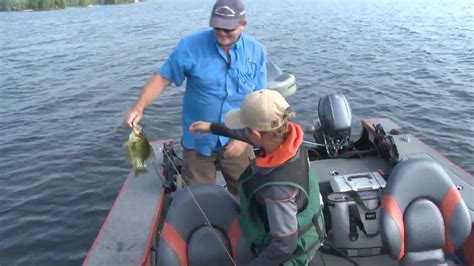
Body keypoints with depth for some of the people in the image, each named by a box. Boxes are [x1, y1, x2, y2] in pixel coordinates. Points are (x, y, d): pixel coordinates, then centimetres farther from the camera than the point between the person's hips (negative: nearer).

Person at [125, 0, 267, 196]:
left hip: (236, 141, 1)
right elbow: (162, 78, -7)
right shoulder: (190, 46, -12)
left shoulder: (256, 52, -6)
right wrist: (138, 108, -19)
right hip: (198, 141, -1)